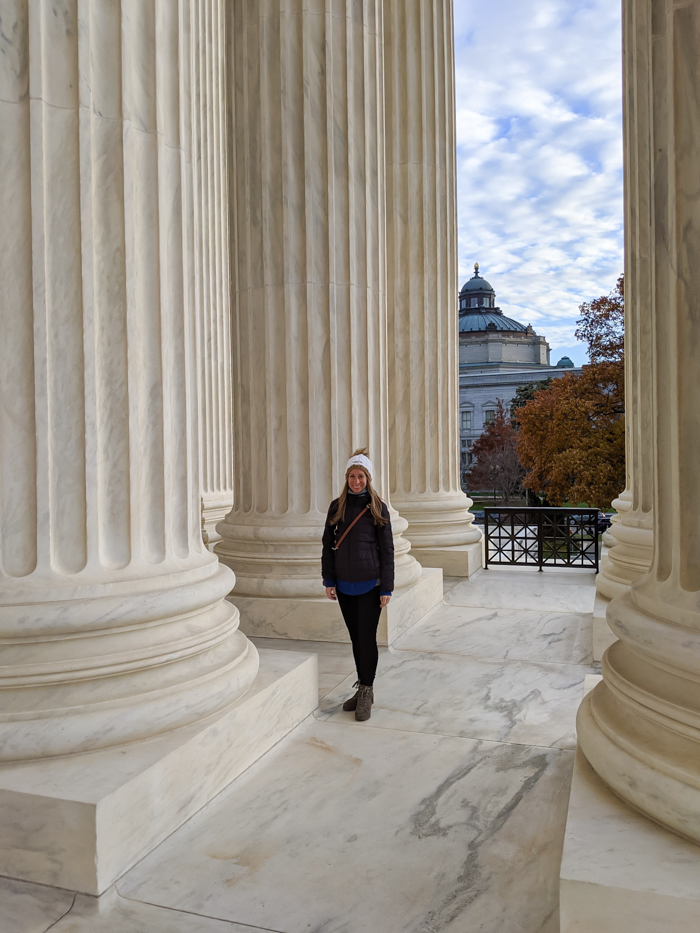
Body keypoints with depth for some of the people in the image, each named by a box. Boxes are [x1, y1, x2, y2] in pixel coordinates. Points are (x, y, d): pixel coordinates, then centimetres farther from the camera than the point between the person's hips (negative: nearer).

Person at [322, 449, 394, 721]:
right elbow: (328, 544, 8)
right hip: (344, 584, 3)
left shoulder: (377, 508, -4)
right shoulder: (336, 506, 4)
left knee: (367, 638, 0)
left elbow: (387, 549, -3)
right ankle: (363, 690, 26)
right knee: (356, 638, 12)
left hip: (370, 584, -3)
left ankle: (366, 692, 15)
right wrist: (328, 580, 3)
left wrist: (387, 588, -6)